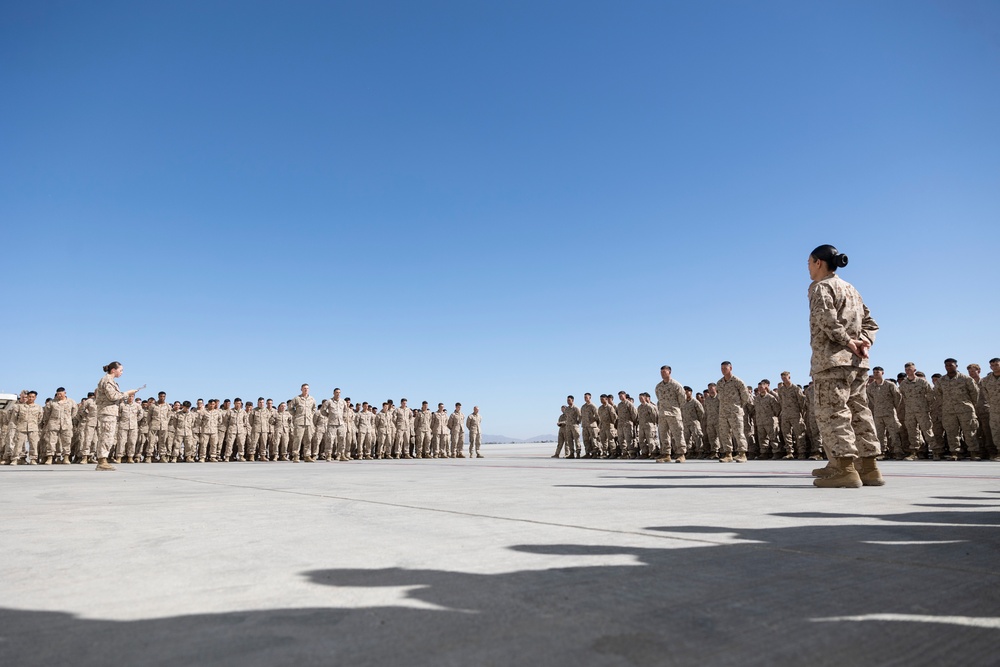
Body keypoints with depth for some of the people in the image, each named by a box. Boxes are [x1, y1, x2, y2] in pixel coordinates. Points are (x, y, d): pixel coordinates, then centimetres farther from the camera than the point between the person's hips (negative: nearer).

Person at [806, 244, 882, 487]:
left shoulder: (820, 286, -2)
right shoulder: (851, 289, 24)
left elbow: (826, 319, -19)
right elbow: (869, 322, 18)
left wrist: (848, 341, -13)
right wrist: (864, 342, 3)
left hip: (832, 359, -8)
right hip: (857, 361, 9)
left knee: (832, 413, -10)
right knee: (859, 413, 9)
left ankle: (846, 469, -16)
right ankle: (869, 467, 10)